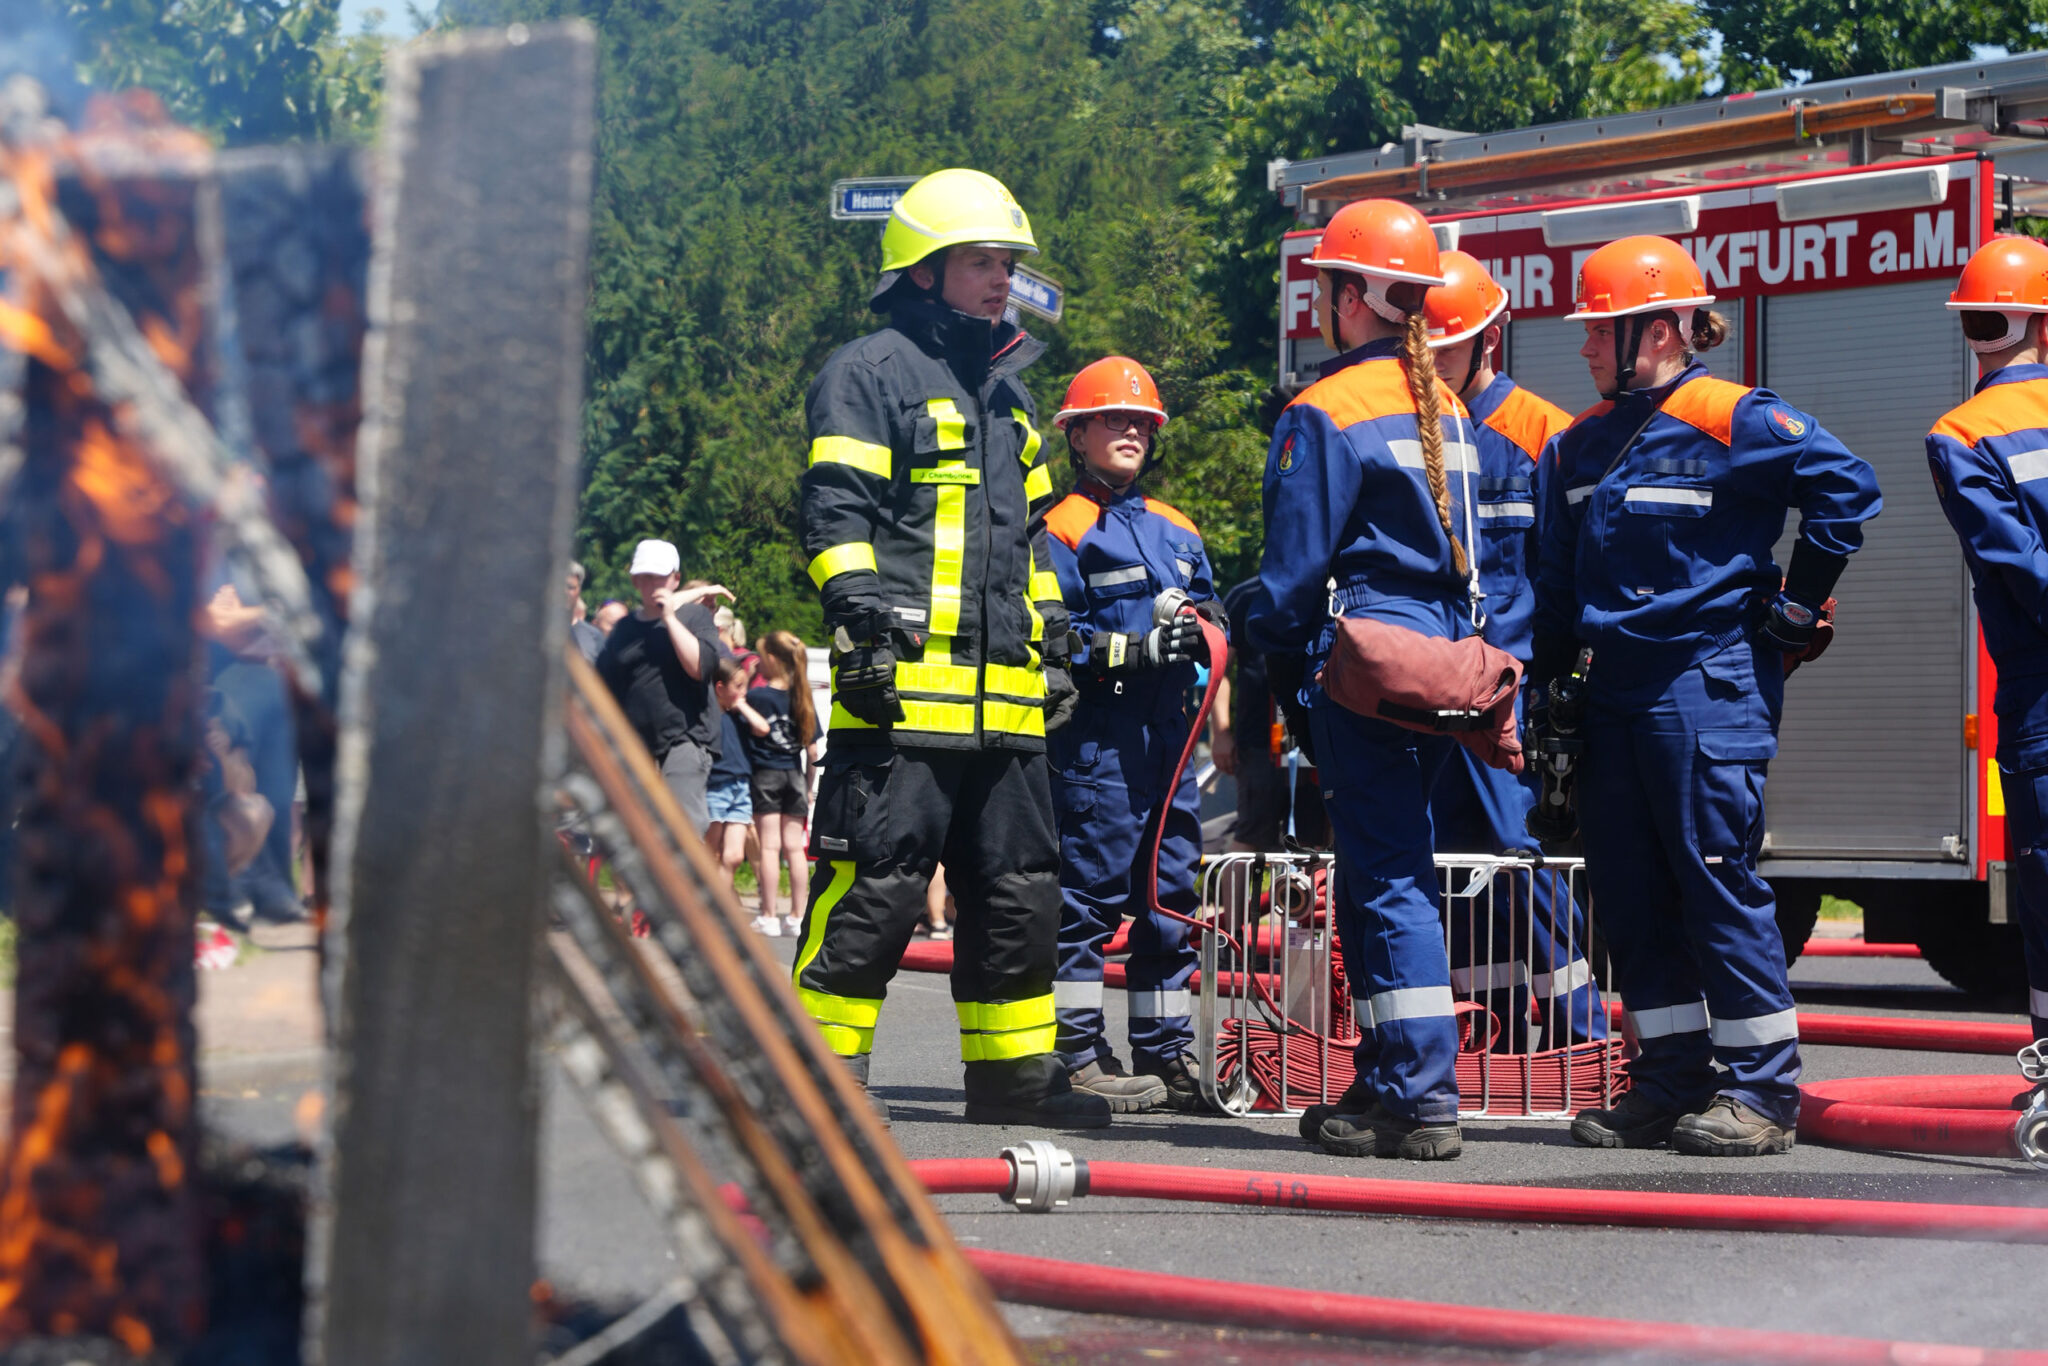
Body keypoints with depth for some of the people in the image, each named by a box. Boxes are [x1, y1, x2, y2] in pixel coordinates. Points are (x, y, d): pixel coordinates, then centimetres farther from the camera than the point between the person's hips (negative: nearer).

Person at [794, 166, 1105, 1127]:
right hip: (907, 683, -8)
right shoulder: (871, 373, -1)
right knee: (875, 883, -9)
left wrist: (1054, 645, 23)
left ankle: (1014, 1072, 18)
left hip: (1004, 695, 8)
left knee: (1018, 890, 10)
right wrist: (862, 622, -19)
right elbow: (836, 515, -9)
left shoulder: (1008, 391, 24)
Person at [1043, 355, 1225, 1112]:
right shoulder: (1064, 528, -3)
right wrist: (1138, 650, -20)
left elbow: (1209, 615, 25)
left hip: (1165, 731, 8)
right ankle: (1078, 1054, -2)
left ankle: (1165, 1052, 17)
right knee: (1089, 892, -7)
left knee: (1171, 894, 10)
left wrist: (1204, 628, 2)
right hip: (1096, 737, -8)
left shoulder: (1176, 530, 21)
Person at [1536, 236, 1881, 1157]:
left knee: (1719, 881, -7)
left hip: (1708, 684, -8)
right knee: (1628, 890, 7)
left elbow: (1846, 487, -16)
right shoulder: (1583, 443, 15)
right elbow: (1558, 580, 21)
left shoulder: (1730, 421, -9)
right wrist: (1539, 687, 15)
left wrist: (1793, 608, -10)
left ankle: (1762, 1089, 0)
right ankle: (1673, 1082, 15)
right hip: (1616, 690, 8)